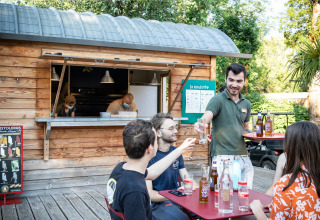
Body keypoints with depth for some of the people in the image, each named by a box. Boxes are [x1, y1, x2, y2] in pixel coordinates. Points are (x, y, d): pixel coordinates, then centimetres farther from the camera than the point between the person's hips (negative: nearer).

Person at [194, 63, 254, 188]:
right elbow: (207, 116, -24)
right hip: (223, 156, -6)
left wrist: (249, 134, 4)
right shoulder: (218, 100, -5)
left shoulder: (246, 104, 14)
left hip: (244, 157, 6)